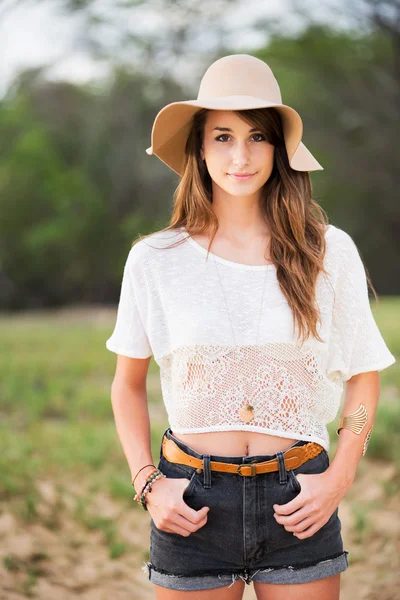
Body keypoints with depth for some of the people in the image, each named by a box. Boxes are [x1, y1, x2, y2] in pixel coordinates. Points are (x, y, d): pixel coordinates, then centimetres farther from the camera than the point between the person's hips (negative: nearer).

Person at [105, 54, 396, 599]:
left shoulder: (329, 252, -2)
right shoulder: (155, 260, -2)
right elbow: (128, 385, 9)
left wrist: (340, 478, -3)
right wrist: (147, 484, -2)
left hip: (297, 504, 0)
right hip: (193, 505, 0)